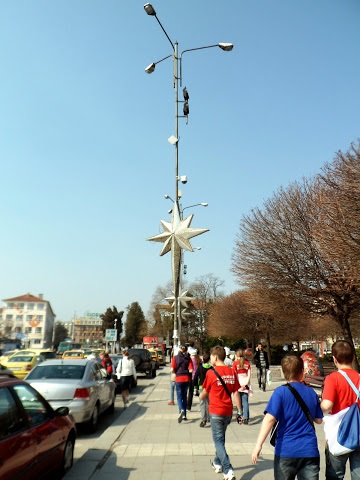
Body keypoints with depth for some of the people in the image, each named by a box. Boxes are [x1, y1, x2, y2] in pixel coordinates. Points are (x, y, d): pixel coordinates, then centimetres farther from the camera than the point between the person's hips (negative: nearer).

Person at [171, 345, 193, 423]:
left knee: (179, 396, 4)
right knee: (184, 396, 16)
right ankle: (184, 415, 18)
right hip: (187, 379, 3)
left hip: (178, 379, -2)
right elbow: (191, 370, -6)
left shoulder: (175, 358, -5)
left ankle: (181, 410, -22)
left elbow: (172, 370, -9)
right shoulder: (188, 358, -1)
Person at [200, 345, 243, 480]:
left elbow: (205, 392, -1)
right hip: (228, 411, 5)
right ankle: (217, 463, 38)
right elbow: (236, 393, -1)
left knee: (218, 440, 4)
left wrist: (200, 397, 20)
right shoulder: (231, 372, -2)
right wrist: (239, 411, 6)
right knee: (221, 437, 24)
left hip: (216, 411, -5)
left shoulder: (211, 372, -14)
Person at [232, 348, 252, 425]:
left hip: (238, 385, -2)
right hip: (245, 384, 2)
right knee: (245, 402, 3)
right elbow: (249, 375, -3)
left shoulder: (235, 363, -5)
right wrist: (246, 384, -7)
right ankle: (246, 418, -6)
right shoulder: (247, 363, 4)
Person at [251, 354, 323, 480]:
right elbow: (318, 420, 15)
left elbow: (270, 418, -20)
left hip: (286, 450, -3)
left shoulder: (281, 392, -10)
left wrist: (258, 445, -20)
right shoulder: (311, 392, 3)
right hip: (309, 451, 3)